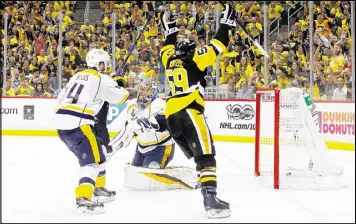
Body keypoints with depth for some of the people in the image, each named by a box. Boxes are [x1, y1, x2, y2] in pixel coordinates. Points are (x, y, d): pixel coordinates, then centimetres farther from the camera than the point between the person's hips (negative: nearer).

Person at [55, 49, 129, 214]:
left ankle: (98, 188, 31)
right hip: (77, 124, -9)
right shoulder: (101, 78, -1)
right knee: (93, 159, -10)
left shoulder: (78, 76, 22)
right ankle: (83, 199, -24)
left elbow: (61, 98, 27)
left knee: (97, 150, 23)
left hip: (62, 121, 9)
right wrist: (123, 89, 25)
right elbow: (120, 97, 4)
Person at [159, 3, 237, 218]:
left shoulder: (170, 60, 20)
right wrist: (226, 24, 6)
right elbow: (217, 47, -1)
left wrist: (170, 30, 51)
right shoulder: (194, 59, 5)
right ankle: (211, 199, -24)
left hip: (172, 115, 7)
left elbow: (169, 47, 41)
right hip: (189, 112, -7)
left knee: (197, 155, 18)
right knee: (206, 155, -12)